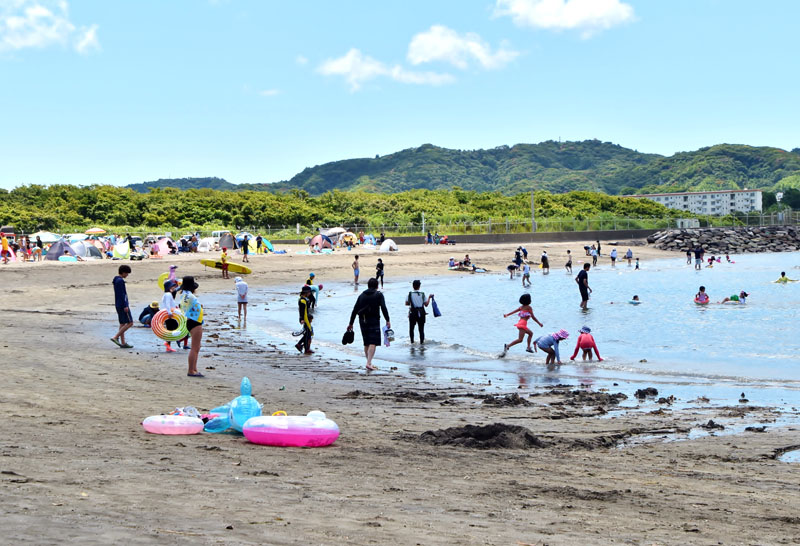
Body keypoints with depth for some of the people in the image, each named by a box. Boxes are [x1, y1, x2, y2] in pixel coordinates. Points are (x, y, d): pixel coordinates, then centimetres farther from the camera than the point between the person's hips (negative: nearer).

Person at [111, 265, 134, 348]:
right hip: (122, 305, -10)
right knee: (130, 323, -7)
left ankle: (123, 343, 12)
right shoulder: (120, 281, -16)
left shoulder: (116, 280, 15)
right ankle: (115, 337, -12)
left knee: (122, 323, 11)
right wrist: (125, 306, -20)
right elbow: (122, 294, -20)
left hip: (118, 305, 10)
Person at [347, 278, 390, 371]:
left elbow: (355, 310, 12)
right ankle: (369, 363, -21)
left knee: (366, 343, 13)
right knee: (373, 343, -8)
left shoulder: (362, 295, 14)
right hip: (374, 321, -5)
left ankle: (369, 363, 18)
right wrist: (388, 320, -10)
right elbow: (383, 308, -11)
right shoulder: (379, 295, 1)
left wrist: (351, 323, 16)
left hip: (362, 321, 5)